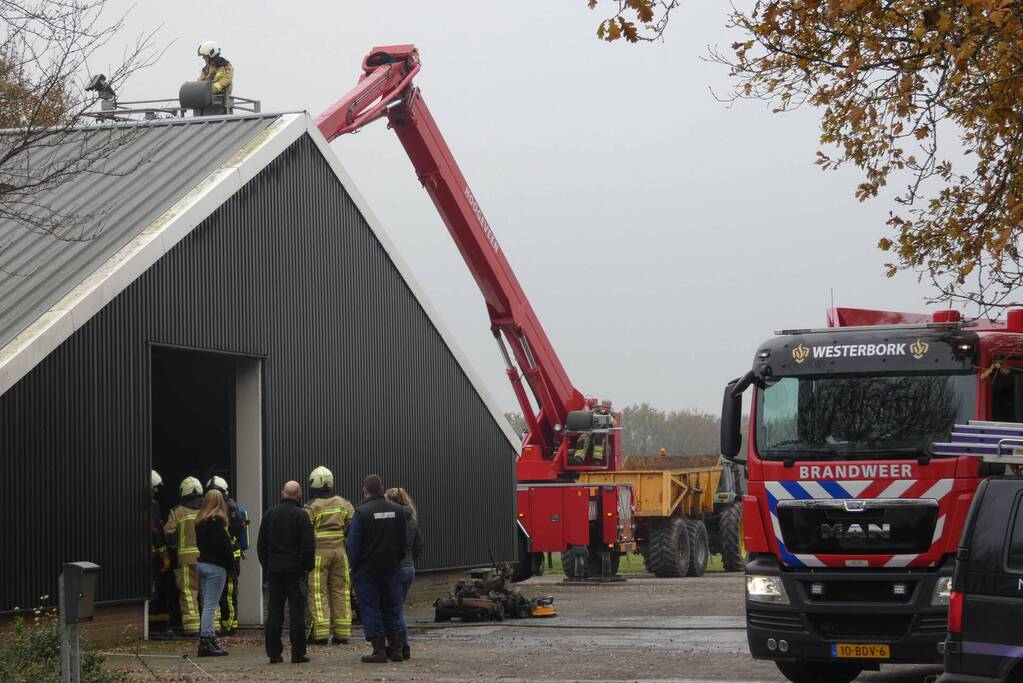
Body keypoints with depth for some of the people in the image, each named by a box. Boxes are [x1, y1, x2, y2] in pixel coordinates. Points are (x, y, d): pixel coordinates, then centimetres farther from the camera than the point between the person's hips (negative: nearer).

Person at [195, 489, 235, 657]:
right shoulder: (217, 520, -14)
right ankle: (206, 642, -8)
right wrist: (231, 561, -6)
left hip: (202, 563, 8)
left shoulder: (200, 520, 11)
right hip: (215, 566, -8)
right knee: (210, 605, -7)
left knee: (207, 604, 13)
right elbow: (222, 545, -19)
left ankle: (208, 638, 15)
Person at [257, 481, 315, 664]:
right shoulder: (301, 515, -7)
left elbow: (261, 544, 11)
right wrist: (308, 565, 2)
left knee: (274, 612, 6)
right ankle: (298, 653, -2)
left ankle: (274, 653, 5)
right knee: (297, 612, -1)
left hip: (273, 569, 4)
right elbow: (308, 546, -10)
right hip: (295, 570, -4)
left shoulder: (269, 514, 7)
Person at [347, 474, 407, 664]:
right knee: (392, 608, 12)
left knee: (371, 610, 2)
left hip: (367, 570, -4)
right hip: (392, 569, 5)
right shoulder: (398, 511, 3)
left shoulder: (361, 513, -13)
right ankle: (396, 650, 12)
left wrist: (355, 569, -1)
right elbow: (404, 542, 9)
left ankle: (379, 651, 0)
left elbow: (353, 544, -11)